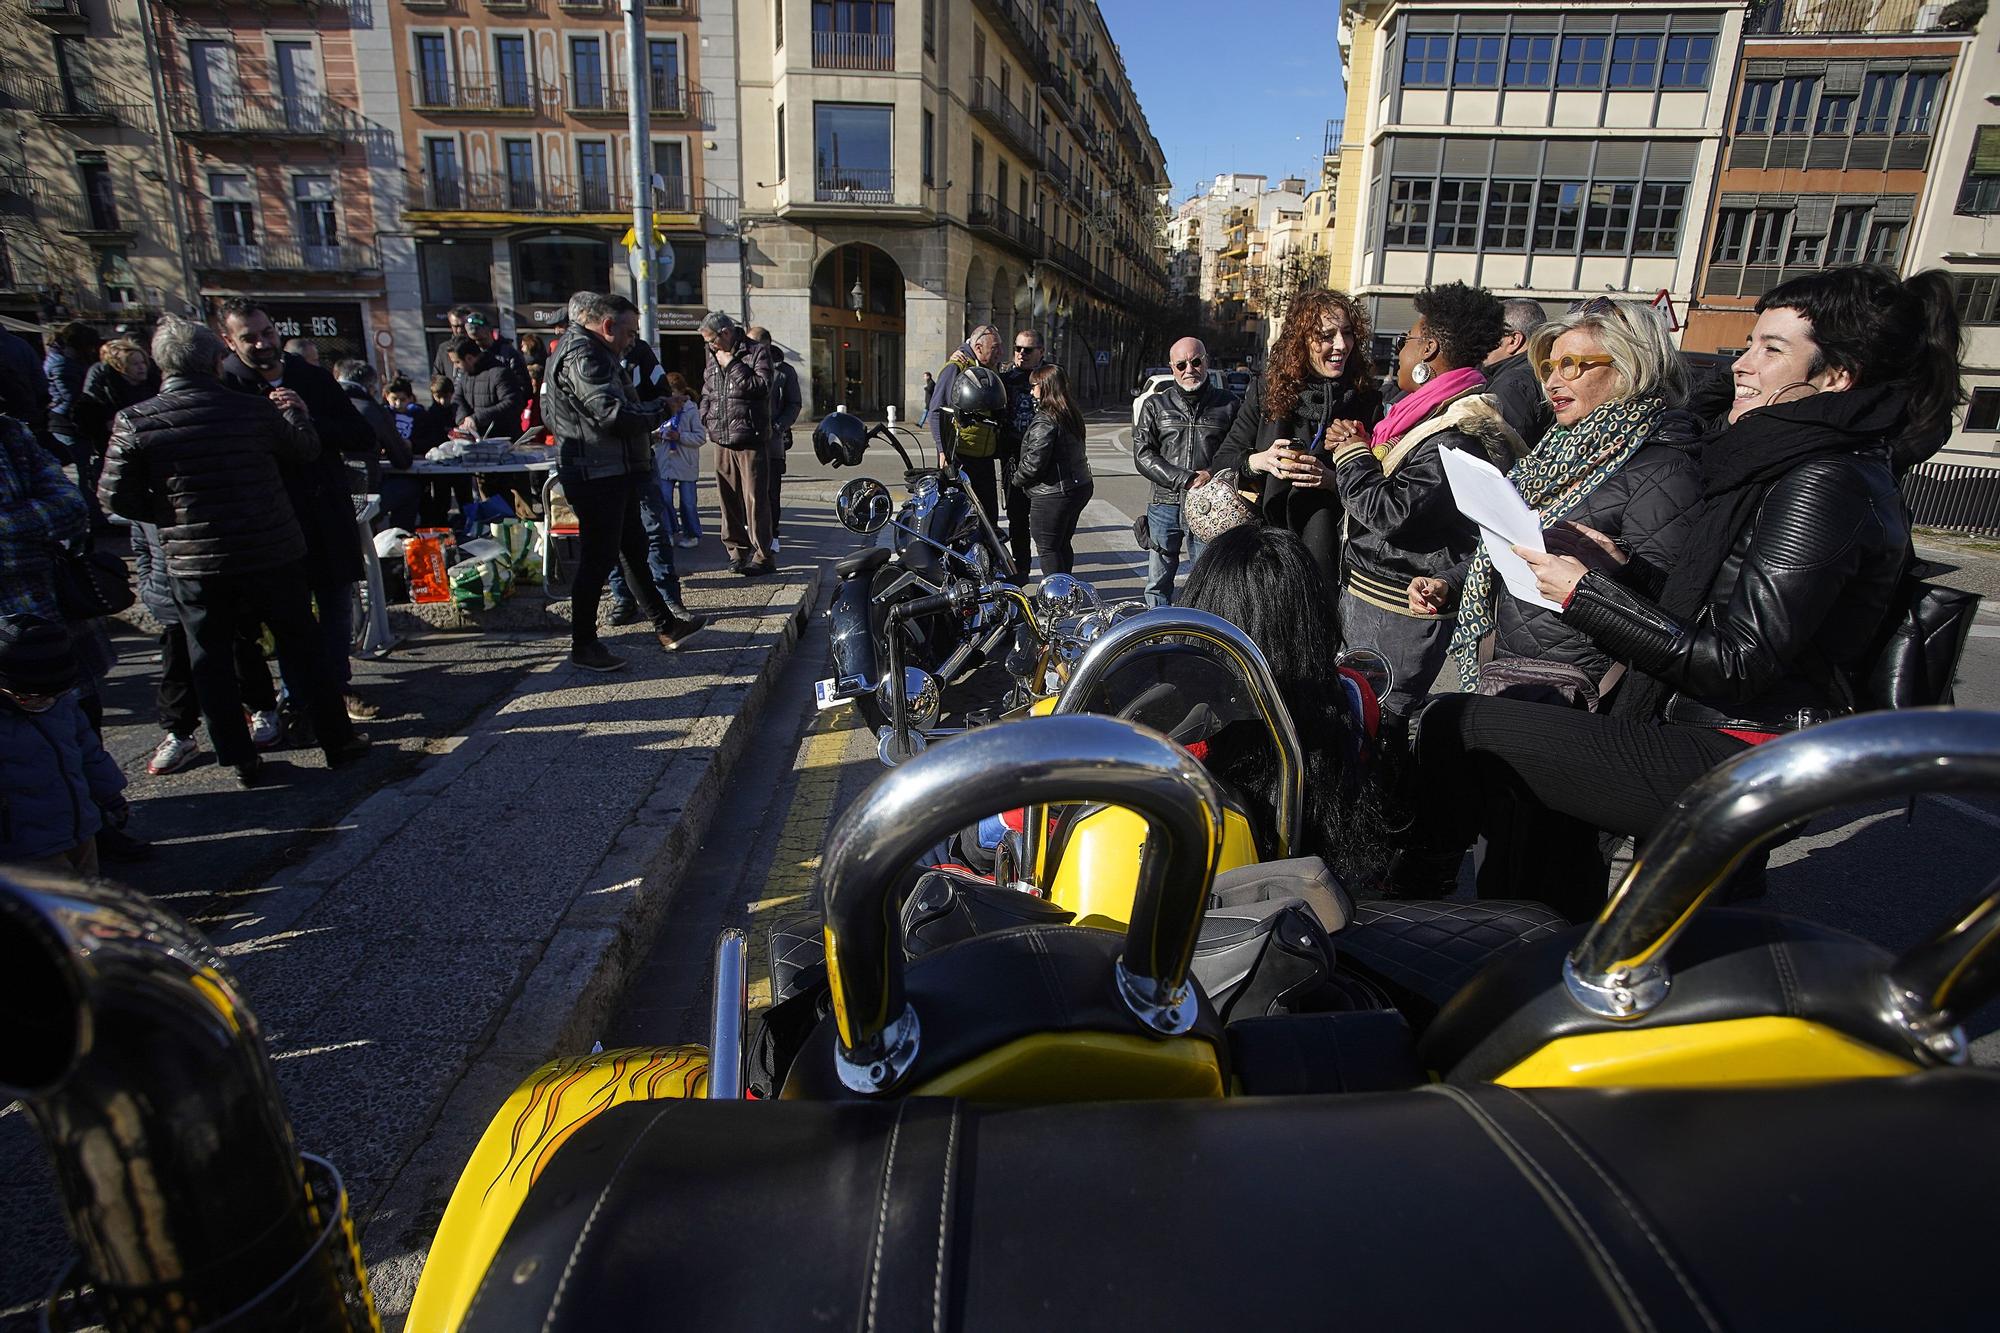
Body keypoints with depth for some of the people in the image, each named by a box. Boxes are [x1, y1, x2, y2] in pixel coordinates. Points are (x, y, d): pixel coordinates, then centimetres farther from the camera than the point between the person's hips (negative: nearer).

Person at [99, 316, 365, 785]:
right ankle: (337, 741, 18)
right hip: (273, 553, 0)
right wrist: (297, 413, 27)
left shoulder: (134, 422, -7)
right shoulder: (255, 409, -7)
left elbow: (116, 497, -4)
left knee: (212, 662, 11)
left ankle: (240, 760, 17)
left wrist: (169, 514, 12)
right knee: (301, 647, 11)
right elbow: (306, 449, 10)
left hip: (194, 562, 0)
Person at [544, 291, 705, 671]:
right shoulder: (582, 355, -17)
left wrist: (648, 424, 6)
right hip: (596, 476, -11)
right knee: (598, 558, -4)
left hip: (614, 472, 11)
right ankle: (583, 645, 7)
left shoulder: (594, 353, 18)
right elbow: (613, 413, -27)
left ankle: (665, 624, 28)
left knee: (633, 549, 17)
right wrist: (661, 410, -12)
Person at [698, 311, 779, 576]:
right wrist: (707, 424, 12)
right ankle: (737, 550, 19)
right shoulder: (713, 359, 18)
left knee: (755, 499, -8)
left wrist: (732, 365, -12)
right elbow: (706, 395, 26)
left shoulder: (758, 352, -1)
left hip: (750, 440, -7)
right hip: (722, 441, 7)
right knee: (728, 499, 9)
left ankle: (762, 556, -4)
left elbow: (762, 387, -15)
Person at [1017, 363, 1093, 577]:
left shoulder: (1045, 421, -19)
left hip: (1053, 494, -9)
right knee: (1063, 544, 19)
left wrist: (1018, 479, -5)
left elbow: (1034, 461, -23)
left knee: (1047, 548, 2)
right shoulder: (1071, 414, 10)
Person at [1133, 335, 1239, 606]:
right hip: (1164, 505, 1)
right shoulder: (1155, 405, 9)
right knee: (1158, 584, 8)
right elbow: (1142, 455, -1)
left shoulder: (1228, 404, 8)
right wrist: (1185, 480, -12)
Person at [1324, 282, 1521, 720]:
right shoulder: (1433, 412, 13)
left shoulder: (1460, 433, -21)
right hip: (1364, 593, 11)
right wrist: (1354, 444, 6)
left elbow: (1394, 514, -28)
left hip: (1395, 613, -11)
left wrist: (1353, 457, -12)